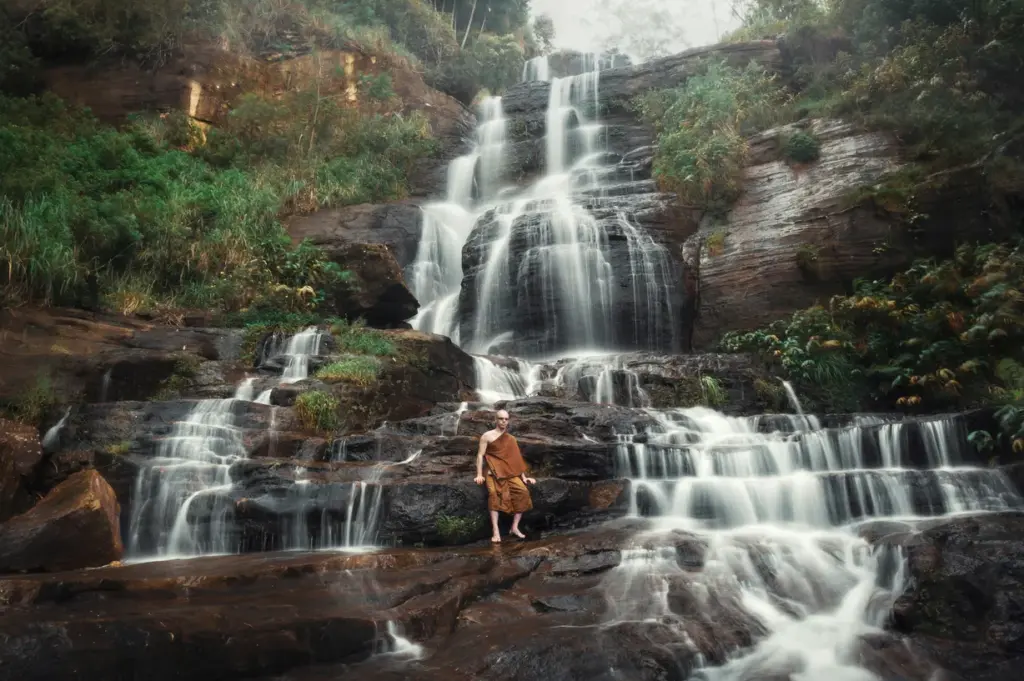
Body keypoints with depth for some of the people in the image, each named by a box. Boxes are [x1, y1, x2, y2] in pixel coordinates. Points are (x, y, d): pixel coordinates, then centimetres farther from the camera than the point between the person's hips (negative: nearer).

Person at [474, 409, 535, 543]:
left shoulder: (511, 439, 17)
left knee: (523, 491, -22)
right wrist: (479, 474, -12)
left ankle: (514, 527, -14)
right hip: (494, 472, -4)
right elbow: (480, 455, 0)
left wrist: (524, 477, 8)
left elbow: (517, 459, 17)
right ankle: (496, 531, -36)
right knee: (494, 494, -32)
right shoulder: (487, 436, 5)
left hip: (510, 473, 4)